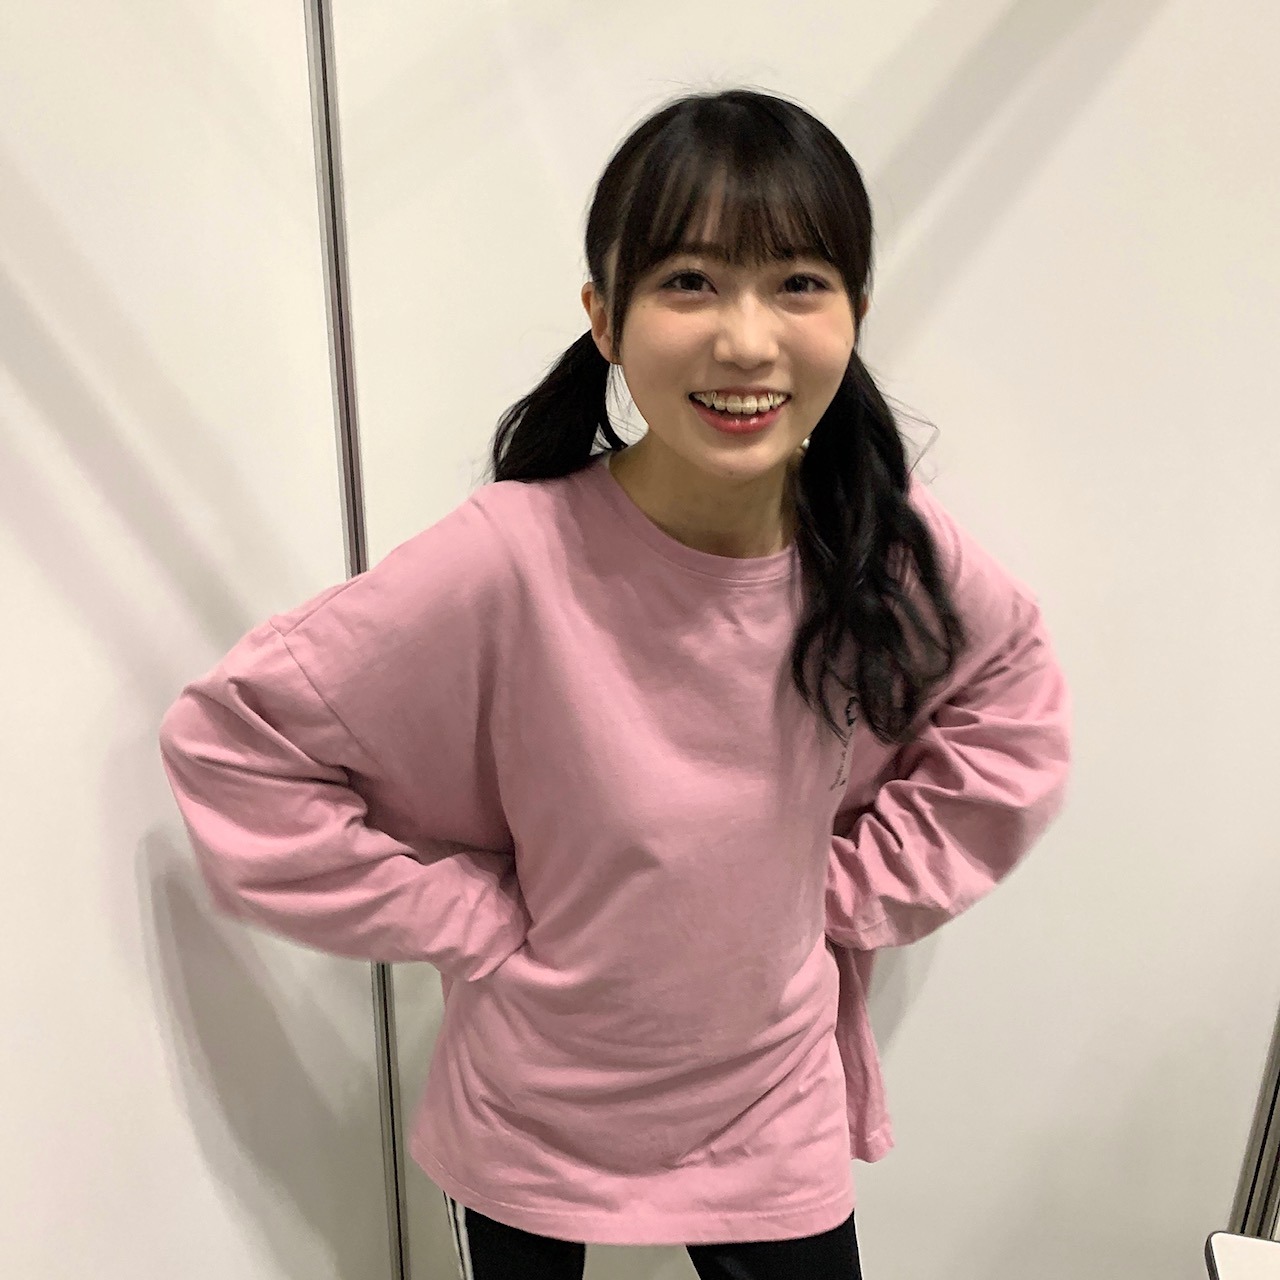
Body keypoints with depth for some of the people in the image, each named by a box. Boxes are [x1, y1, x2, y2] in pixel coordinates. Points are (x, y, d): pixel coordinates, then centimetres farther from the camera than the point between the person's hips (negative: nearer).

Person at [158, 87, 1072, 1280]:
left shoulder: (885, 542, -18)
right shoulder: (510, 561, -29)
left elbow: (1012, 692, 3)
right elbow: (230, 737, -20)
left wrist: (853, 888, -4)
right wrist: (474, 922, -18)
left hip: (772, 1105, 3)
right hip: (531, 1116, -1)